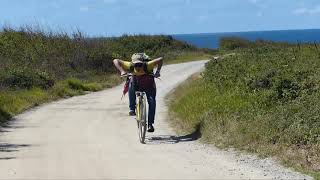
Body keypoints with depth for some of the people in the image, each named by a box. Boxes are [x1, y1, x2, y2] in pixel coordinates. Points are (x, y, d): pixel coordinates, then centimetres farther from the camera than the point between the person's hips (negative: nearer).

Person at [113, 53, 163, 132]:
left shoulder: (147, 65, -32)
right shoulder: (130, 66, -27)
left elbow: (160, 59, -31)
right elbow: (116, 61, -26)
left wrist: (157, 72, -40)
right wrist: (122, 71, -38)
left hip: (149, 86, -1)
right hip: (136, 86, 1)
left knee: (152, 101, -22)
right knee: (131, 84, -33)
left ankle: (150, 124, -14)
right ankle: (132, 109, -27)